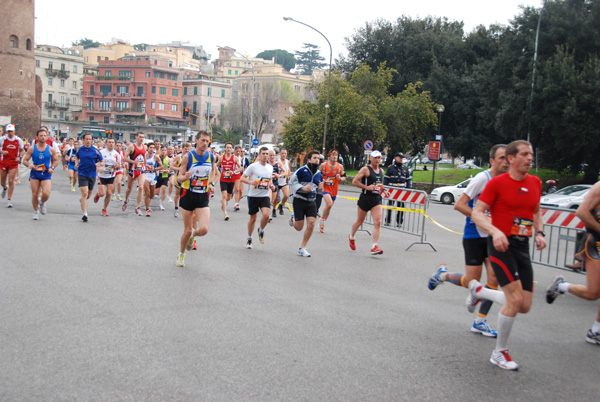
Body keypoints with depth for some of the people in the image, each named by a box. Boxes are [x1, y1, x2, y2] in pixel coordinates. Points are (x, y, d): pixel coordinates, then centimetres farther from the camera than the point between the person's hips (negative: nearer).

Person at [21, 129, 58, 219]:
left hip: (46, 174, -1)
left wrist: (52, 168, -7)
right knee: (35, 194, 3)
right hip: (34, 174, 1)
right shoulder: (32, 149, -1)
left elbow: (56, 160, 11)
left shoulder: (51, 149, -1)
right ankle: (36, 211, 25)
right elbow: (25, 160, 4)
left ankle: (42, 203, 18)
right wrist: (29, 165, -18)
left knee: (46, 193, -17)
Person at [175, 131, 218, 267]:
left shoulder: (211, 156, 1)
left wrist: (211, 183, 6)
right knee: (187, 230, 2)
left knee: (204, 229, -14)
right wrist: (185, 177, -30)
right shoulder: (187, 156, -9)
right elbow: (179, 177, -8)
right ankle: (181, 255, 28)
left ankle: (193, 235, 23)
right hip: (188, 195, -2)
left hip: (203, 196, 2)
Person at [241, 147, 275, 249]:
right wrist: (250, 182, -24)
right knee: (253, 218, 7)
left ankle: (261, 231, 11)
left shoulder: (270, 167, 8)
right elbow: (242, 178, -5)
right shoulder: (253, 166, -7)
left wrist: (271, 185, 3)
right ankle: (249, 239, 28)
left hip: (265, 196, 2)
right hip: (253, 196, -2)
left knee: (266, 215, -20)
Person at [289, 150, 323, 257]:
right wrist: (302, 188, -22)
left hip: (311, 202, 5)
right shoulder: (301, 171, -11)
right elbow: (291, 182, -9)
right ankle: (293, 219, 38)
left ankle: (302, 248, 3)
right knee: (299, 228, 0)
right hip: (299, 201, -5)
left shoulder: (319, 174, 8)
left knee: (311, 224, -10)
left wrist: (321, 188, -2)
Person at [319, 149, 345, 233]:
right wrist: (323, 180, -14)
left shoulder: (340, 166, 1)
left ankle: (322, 224, 29)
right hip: (325, 187, -4)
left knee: (329, 206, 12)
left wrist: (340, 178, -13)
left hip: (334, 189, 4)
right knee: (329, 204, -25)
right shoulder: (323, 165, -5)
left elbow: (344, 177, 10)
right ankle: (322, 221, -5)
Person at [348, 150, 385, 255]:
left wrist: (381, 188, 13)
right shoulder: (365, 169, -7)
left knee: (378, 222, -13)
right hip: (365, 198, -4)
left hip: (377, 199, 4)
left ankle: (374, 247, -15)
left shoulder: (381, 171, 13)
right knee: (359, 221, 11)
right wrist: (367, 187, -19)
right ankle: (351, 237, 40)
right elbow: (354, 182, -12)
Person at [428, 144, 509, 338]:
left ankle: (480, 322, 10)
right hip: (474, 236, -6)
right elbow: (459, 204, -18)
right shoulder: (482, 178, -16)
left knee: (494, 278, -4)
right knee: (472, 281, -4)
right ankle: (442, 274, 26)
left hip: (492, 236, 6)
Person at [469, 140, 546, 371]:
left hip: (522, 247, 6)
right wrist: (495, 231, -25)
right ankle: (500, 353, 6)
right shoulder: (497, 183, -8)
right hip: (501, 245, -6)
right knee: (515, 299, -14)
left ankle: (479, 291, 29)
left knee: (524, 306, 3)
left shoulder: (535, 183, 9)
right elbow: (476, 213, -9)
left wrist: (539, 233, 6)